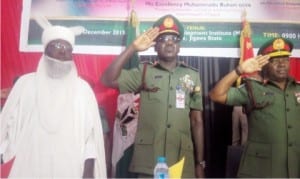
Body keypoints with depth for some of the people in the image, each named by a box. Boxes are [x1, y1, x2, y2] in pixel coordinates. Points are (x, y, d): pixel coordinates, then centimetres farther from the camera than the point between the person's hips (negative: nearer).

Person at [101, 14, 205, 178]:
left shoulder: (192, 76, 7)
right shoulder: (144, 72, 4)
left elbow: (197, 121, 8)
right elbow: (108, 80, -8)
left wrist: (200, 162, 7)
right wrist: (133, 48, -12)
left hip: (182, 163, 1)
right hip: (147, 163, -1)